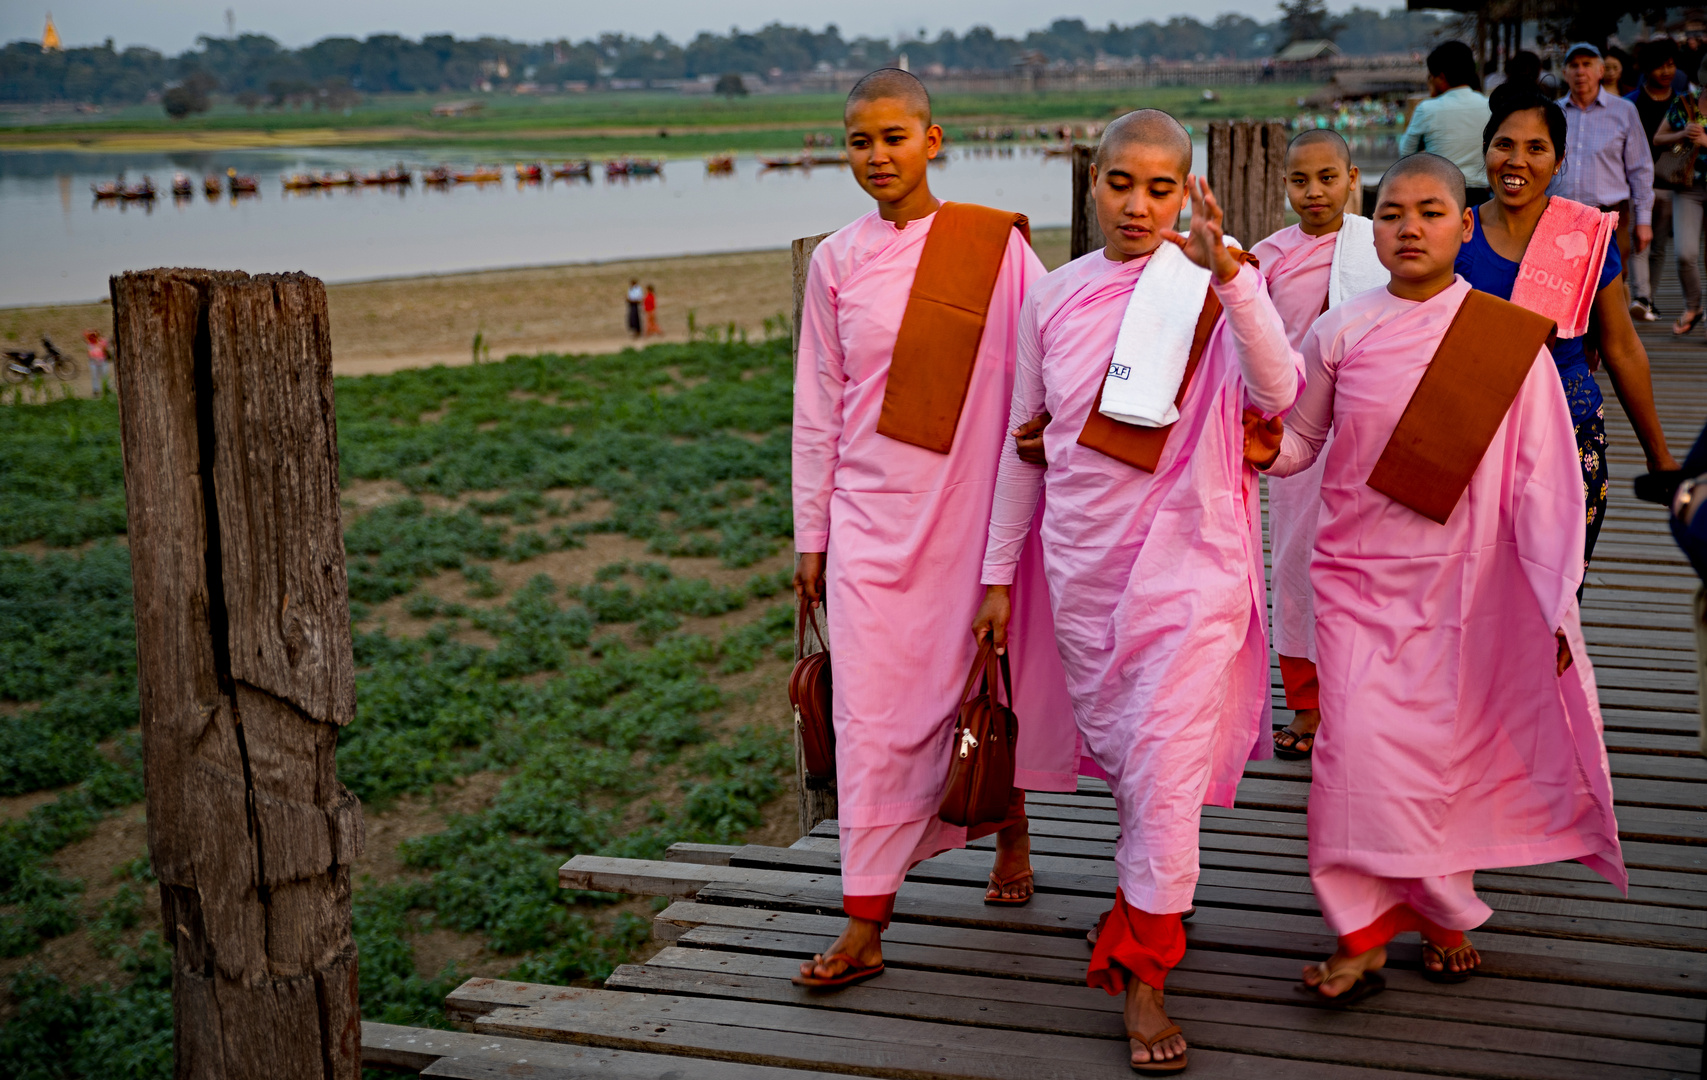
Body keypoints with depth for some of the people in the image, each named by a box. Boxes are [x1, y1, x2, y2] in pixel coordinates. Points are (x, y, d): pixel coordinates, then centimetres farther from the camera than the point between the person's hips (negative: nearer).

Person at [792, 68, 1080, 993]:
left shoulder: (995, 247, -3)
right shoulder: (836, 263, 4)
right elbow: (818, 406, 8)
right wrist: (811, 536, 8)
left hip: (973, 501, -1)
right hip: (870, 510, 1)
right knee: (871, 706, -2)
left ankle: (1010, 826, 41)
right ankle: (865, 926, 3)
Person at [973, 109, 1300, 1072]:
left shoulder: (1216, 289, -6)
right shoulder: (1056, 298, 6)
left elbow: (1278, 392, -25)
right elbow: (1025, 441, 12)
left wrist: (1229, 273, -37)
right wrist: (999, 572, 13)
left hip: (1188, 559, -4)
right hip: (1083, 561, 4)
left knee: (1164, 765, -8)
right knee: (1116, 749, 14)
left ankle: (1142, 972, 6)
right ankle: (1153, 904, 39)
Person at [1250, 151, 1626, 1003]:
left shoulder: (1509, 340, -3)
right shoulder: (1339, 334, 1)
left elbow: (1541, 478, -2)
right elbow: (1301, 439, 11)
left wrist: (1554, 598, -4)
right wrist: (1265, 446, -12)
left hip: (1461, 580, -1)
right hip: (1357, 575, 1)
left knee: (1451, 742, 6)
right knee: (1361, 744, -8)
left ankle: (1442, 916, 27)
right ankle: (1362, 932, 4)